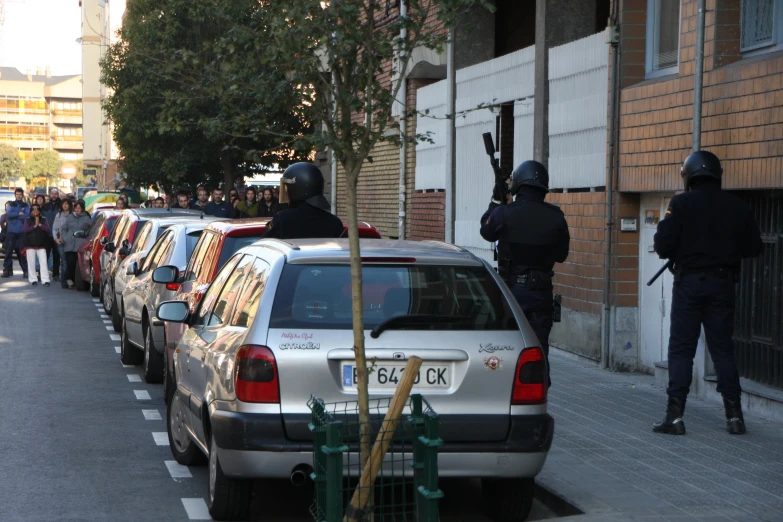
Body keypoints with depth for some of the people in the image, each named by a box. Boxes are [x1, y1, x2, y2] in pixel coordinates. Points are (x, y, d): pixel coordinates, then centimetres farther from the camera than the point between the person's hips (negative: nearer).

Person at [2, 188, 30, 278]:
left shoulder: (26, 206, 8)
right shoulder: (11, 205, 11)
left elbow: (26, 216, -9)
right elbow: (8, 214, -7)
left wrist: (14, 215, -8)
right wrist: (19, 214, -11)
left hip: (22, 232, -1)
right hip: (11, 231, 1)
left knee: (22, 251, -2)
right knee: (8, 251, -4)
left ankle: (25, 270, 2)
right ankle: (7, 270, -2)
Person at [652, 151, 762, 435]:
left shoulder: (682, 204, -9)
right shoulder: (737, 206, 1)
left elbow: (663, 245, -13)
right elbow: (753, 247, 6)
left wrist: (676, 252, 9)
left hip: (689, 282, -3)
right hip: (722, 284, 3)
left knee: (681, 348, 2)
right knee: (723, 348, 11)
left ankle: (675, 415, -2)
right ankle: (734, 415, 11)